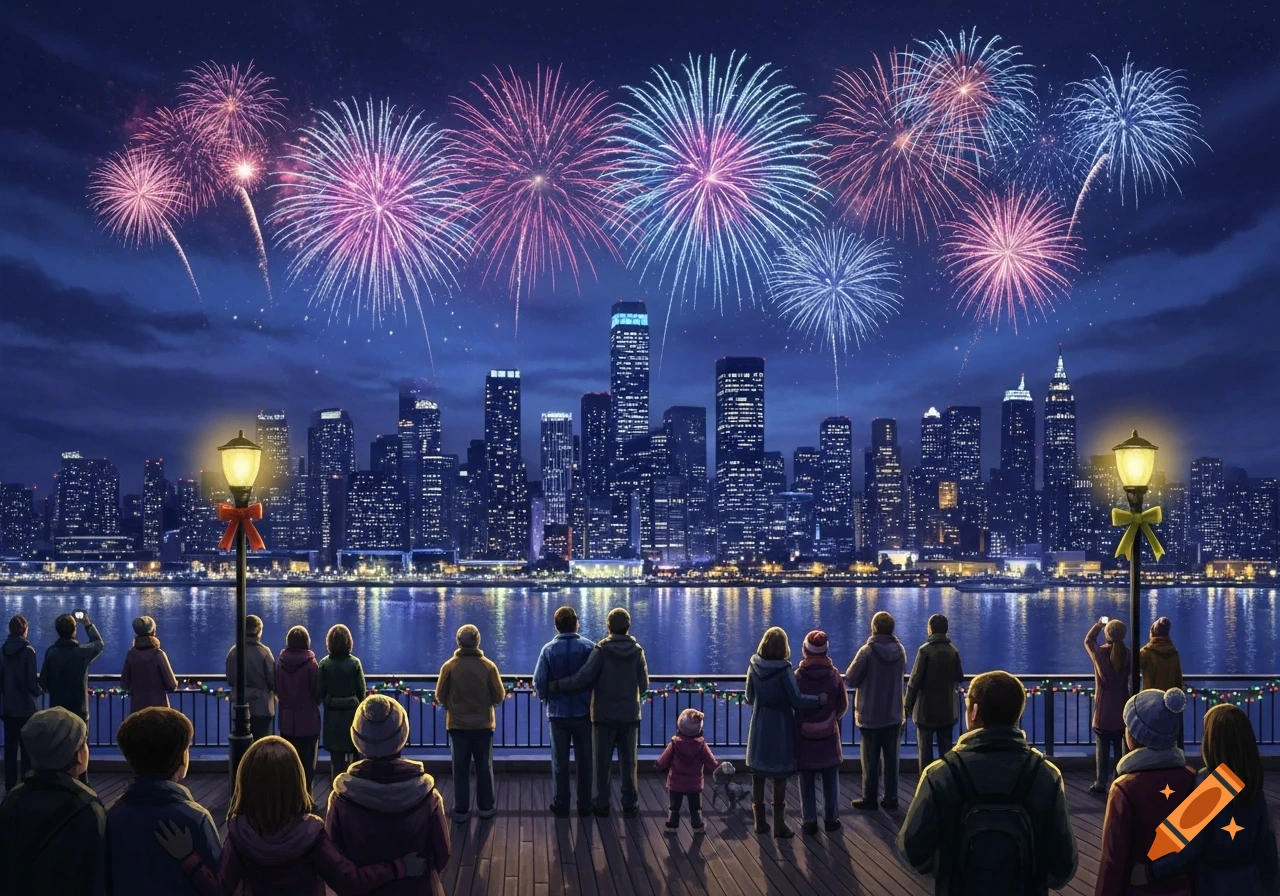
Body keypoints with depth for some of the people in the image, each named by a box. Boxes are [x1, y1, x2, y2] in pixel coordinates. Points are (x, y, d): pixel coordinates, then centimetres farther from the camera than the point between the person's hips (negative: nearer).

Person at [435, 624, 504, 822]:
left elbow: (440, 697, -1)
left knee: (460, 769, 8)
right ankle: (485, 807, 19)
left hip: (457, 725, 0)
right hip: (483, 725, 0)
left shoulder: (449, 666, -10)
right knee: (484, 768, 12)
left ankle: (461, 811, 11)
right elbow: (499, 697, -3)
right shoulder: (488, 666, -10)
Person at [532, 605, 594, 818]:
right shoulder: (588, 647, -8)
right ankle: (584, 806, 15)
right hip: (583, 712, 0)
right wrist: (592, 700, 8)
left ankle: (560, 805, 15)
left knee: (560, 761, 11)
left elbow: (539, 681, -7)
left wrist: (546, 697, 13)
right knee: (584, 760, 11)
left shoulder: (549, 649, -7)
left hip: (558, 712, 0)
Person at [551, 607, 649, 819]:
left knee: (602, 762, 8)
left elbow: (583, 677, -20)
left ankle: (602, 804, 12)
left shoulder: (601, 650, -12)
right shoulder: (637, 650, -3)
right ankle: (630, 805, 12)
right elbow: (644, 685, 0)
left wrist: (557, 685, -10)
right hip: (629, 715, 2)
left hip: (604, 715, -2)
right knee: (628, 762, 10)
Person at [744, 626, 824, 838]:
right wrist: (820, 699, -7)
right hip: (780, 729, -4)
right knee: (780, 777, 5)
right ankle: (779, 825, 8)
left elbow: (749, 698, 6)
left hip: (760, 728, 4)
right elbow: (797, 700, -19)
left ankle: (760, 822, 20)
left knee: (758, 775, 13)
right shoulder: (784, 670, -17)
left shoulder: (754, 667, -5)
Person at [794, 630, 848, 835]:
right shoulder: (834, 674, -7)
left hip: (805, 736, -2)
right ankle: (831, 818, 21)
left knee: (807, 782, 8)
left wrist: (803, 722, 8)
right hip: (829, 736, 2)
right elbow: (843, 705, 0)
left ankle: (809, 821, 11)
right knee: (831, 780, 15)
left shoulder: (799, 676, -14)